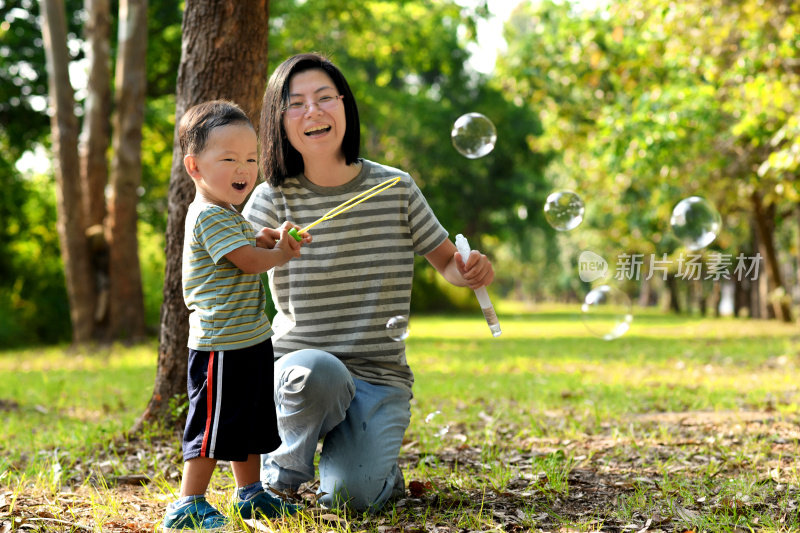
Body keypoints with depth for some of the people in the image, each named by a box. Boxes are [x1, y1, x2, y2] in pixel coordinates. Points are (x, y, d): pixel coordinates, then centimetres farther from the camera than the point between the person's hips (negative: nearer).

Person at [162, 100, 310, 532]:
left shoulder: (228, 215, 15)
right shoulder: (209, 216, -17)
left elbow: (249, 257, 23)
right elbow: (249, 260, -22)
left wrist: (273, 242, 5)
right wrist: (282, 253, -5)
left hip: (249, 339, 10)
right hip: (221, 343, -10)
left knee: (251, 422, 18)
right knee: (214, 425, -5)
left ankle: (250, 494, 29)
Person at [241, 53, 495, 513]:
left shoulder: (396, 189, 1)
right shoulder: (274, 199, -3)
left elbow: (447, 261, 12)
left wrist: (473, 270, -12)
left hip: (380, 376, 1)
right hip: (300, 367, 0)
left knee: (350, 495, -23)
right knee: (318, 371, -38)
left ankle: (379, 463, 17)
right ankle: (284, 470, -5)